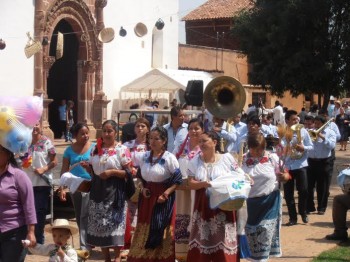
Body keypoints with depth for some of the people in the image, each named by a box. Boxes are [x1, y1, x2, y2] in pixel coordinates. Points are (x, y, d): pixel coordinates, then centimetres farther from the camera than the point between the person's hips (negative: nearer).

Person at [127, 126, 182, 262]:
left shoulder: (169, 158, -10)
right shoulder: (144, 156, 6)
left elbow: (178, 180, -10)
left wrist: (166, 193, -19)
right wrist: (143, 188, 1)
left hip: (163, 199, -5)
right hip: (147, 198, 5)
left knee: (160, 230, -1)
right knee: (144, 230, 9)